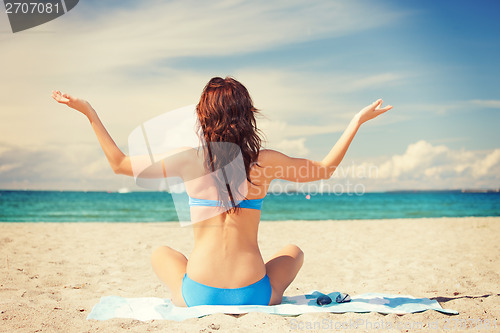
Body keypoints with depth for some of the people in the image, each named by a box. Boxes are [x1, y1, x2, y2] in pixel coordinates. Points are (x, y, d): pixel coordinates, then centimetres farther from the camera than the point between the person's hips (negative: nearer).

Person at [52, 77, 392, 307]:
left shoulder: (191, 160, -8)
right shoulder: (265, 161, -7)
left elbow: (120, 163, 4)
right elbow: (324, 169, 10)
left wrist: (89, 112, 11)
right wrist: (357, 122, 18)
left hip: (198, 296, 0)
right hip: (253, 296, 0)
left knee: (162, 253, 32)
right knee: (294, 252, 31)